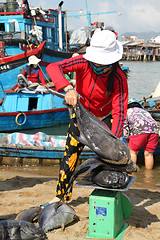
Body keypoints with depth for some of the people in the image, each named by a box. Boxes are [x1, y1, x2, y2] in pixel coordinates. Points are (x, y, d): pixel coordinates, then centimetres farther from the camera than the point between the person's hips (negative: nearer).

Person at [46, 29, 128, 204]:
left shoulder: (119, 79, -30)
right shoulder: (84, 62, -28)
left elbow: (119, 112, -34)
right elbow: (53, 67, -36)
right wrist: (68, 88, -54)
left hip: (103, 118, -1)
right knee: (70, 154, 3)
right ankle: (61, 194, 18)